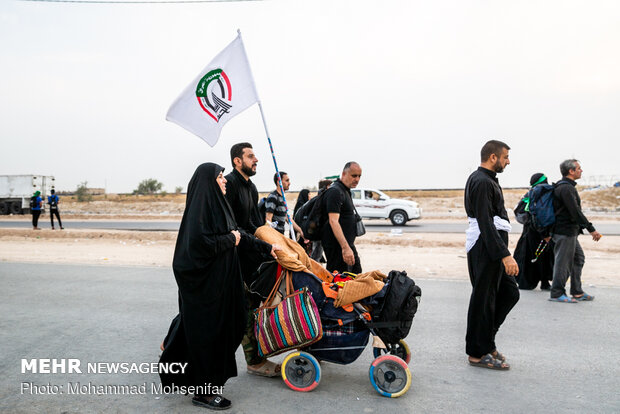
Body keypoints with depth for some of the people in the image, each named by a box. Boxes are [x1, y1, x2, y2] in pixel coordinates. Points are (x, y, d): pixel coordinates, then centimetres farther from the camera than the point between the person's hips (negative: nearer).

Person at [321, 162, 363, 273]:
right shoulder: (335, 191, -18)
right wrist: (345, 247, -34)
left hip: (348, 244, 11)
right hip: (337, 246, -11)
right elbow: (333, 221, -27)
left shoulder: (346, 191, 16)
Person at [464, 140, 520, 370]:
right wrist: (504, 254, -27)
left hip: (491, 248, 11)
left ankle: (485, 340, 23)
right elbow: (485, 223, -24)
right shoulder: (482, 182, -16)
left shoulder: (483, 179, 17)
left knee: (509, 293, 14)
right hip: (486, 248, -11)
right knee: (483, 299, -2)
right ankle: (478, 353, 10)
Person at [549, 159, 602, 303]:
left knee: (579, 258, 16)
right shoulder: (566, 188, -18)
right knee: (563, 263, -4)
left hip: (570, 232, 11)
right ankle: (556, 293, 5)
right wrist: (591, 229, -22)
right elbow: (575, 212, -23)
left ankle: (577, 292, 23)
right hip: (565, 232, -11)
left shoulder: (565, 186, 17)